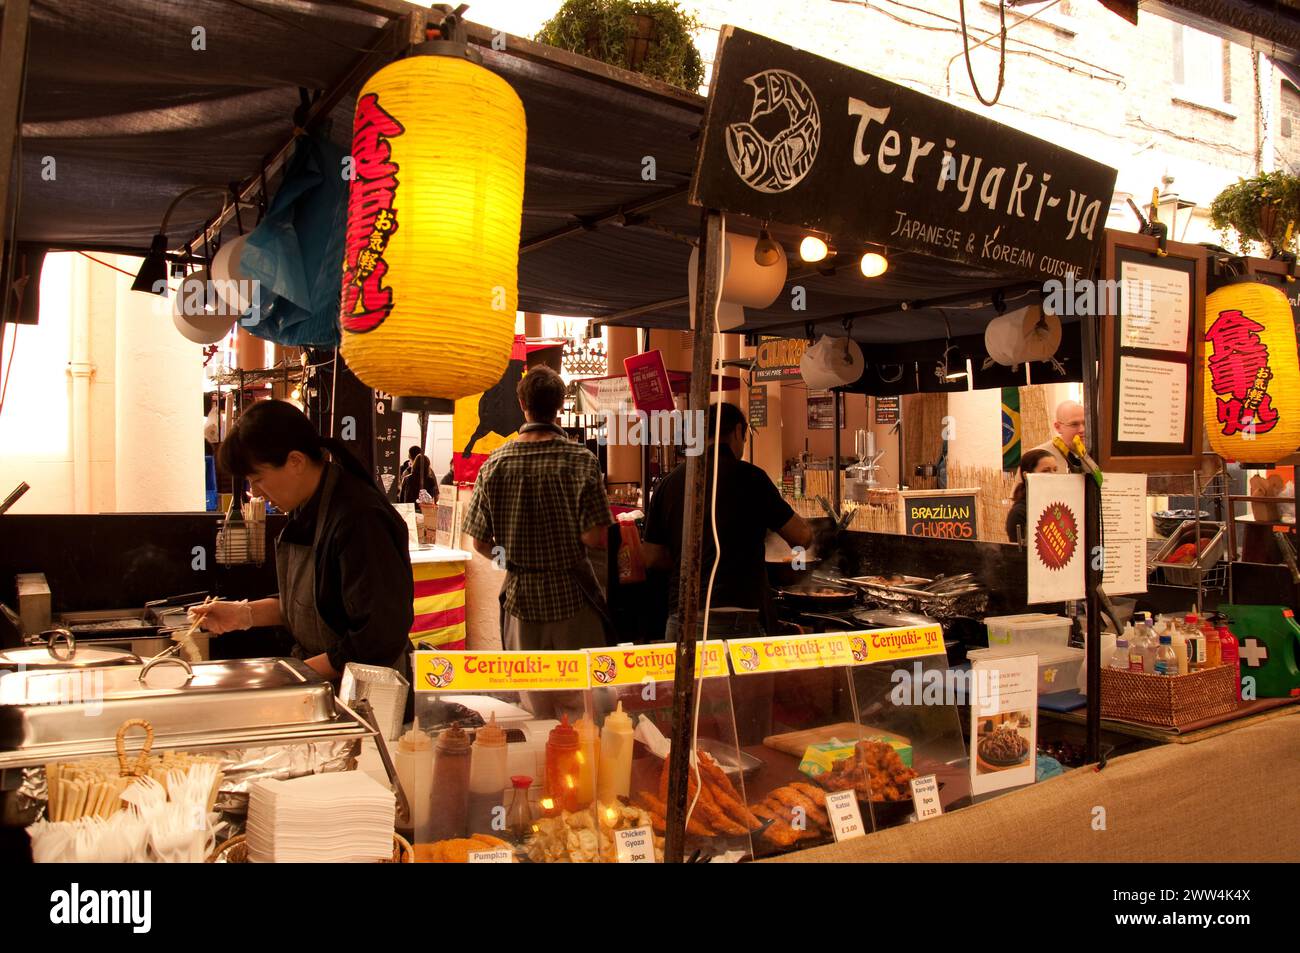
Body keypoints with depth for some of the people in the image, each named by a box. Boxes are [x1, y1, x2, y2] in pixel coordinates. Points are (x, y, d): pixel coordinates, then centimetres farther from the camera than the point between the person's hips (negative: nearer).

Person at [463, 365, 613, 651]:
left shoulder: (494, 463, -4)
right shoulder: (581, 460, -11)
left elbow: (481, 543, 0)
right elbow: (595, 539, -15)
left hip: (520, 595, 2)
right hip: (572, 594, -2)